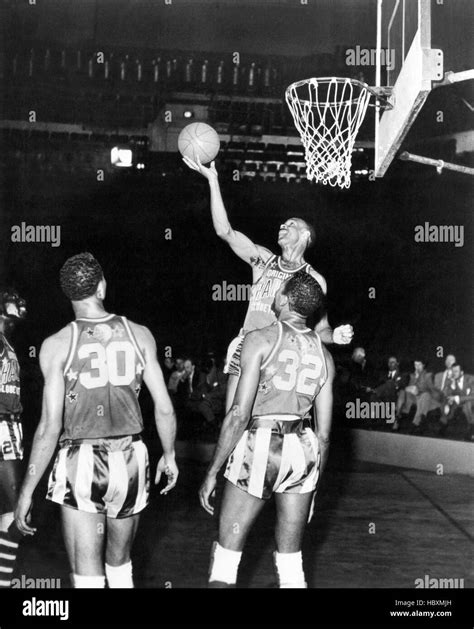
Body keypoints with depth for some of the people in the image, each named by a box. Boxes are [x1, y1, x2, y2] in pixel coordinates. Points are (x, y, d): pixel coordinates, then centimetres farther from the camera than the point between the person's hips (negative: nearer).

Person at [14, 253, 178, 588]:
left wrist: (27, 491, -4)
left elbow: (51, 426, -11)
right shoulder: (139, 334, 0)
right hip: (130, 459, 3)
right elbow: (164, 407, 3)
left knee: (88, 574, 2)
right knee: (120, 563, 22)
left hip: (80, 462, -3)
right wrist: (169, 455, 20)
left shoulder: (57, 345, -8)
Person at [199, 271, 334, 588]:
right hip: (303, 450, 5)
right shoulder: (324, 354, 8)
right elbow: (324, 432, 9)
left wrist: (212, 473, -7)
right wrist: (314, 478, 21)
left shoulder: (260, 339, -7)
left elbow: (239, 414, -12)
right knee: (291, 559, 13)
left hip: (260, 446, -5)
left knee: (227, 552, 3)